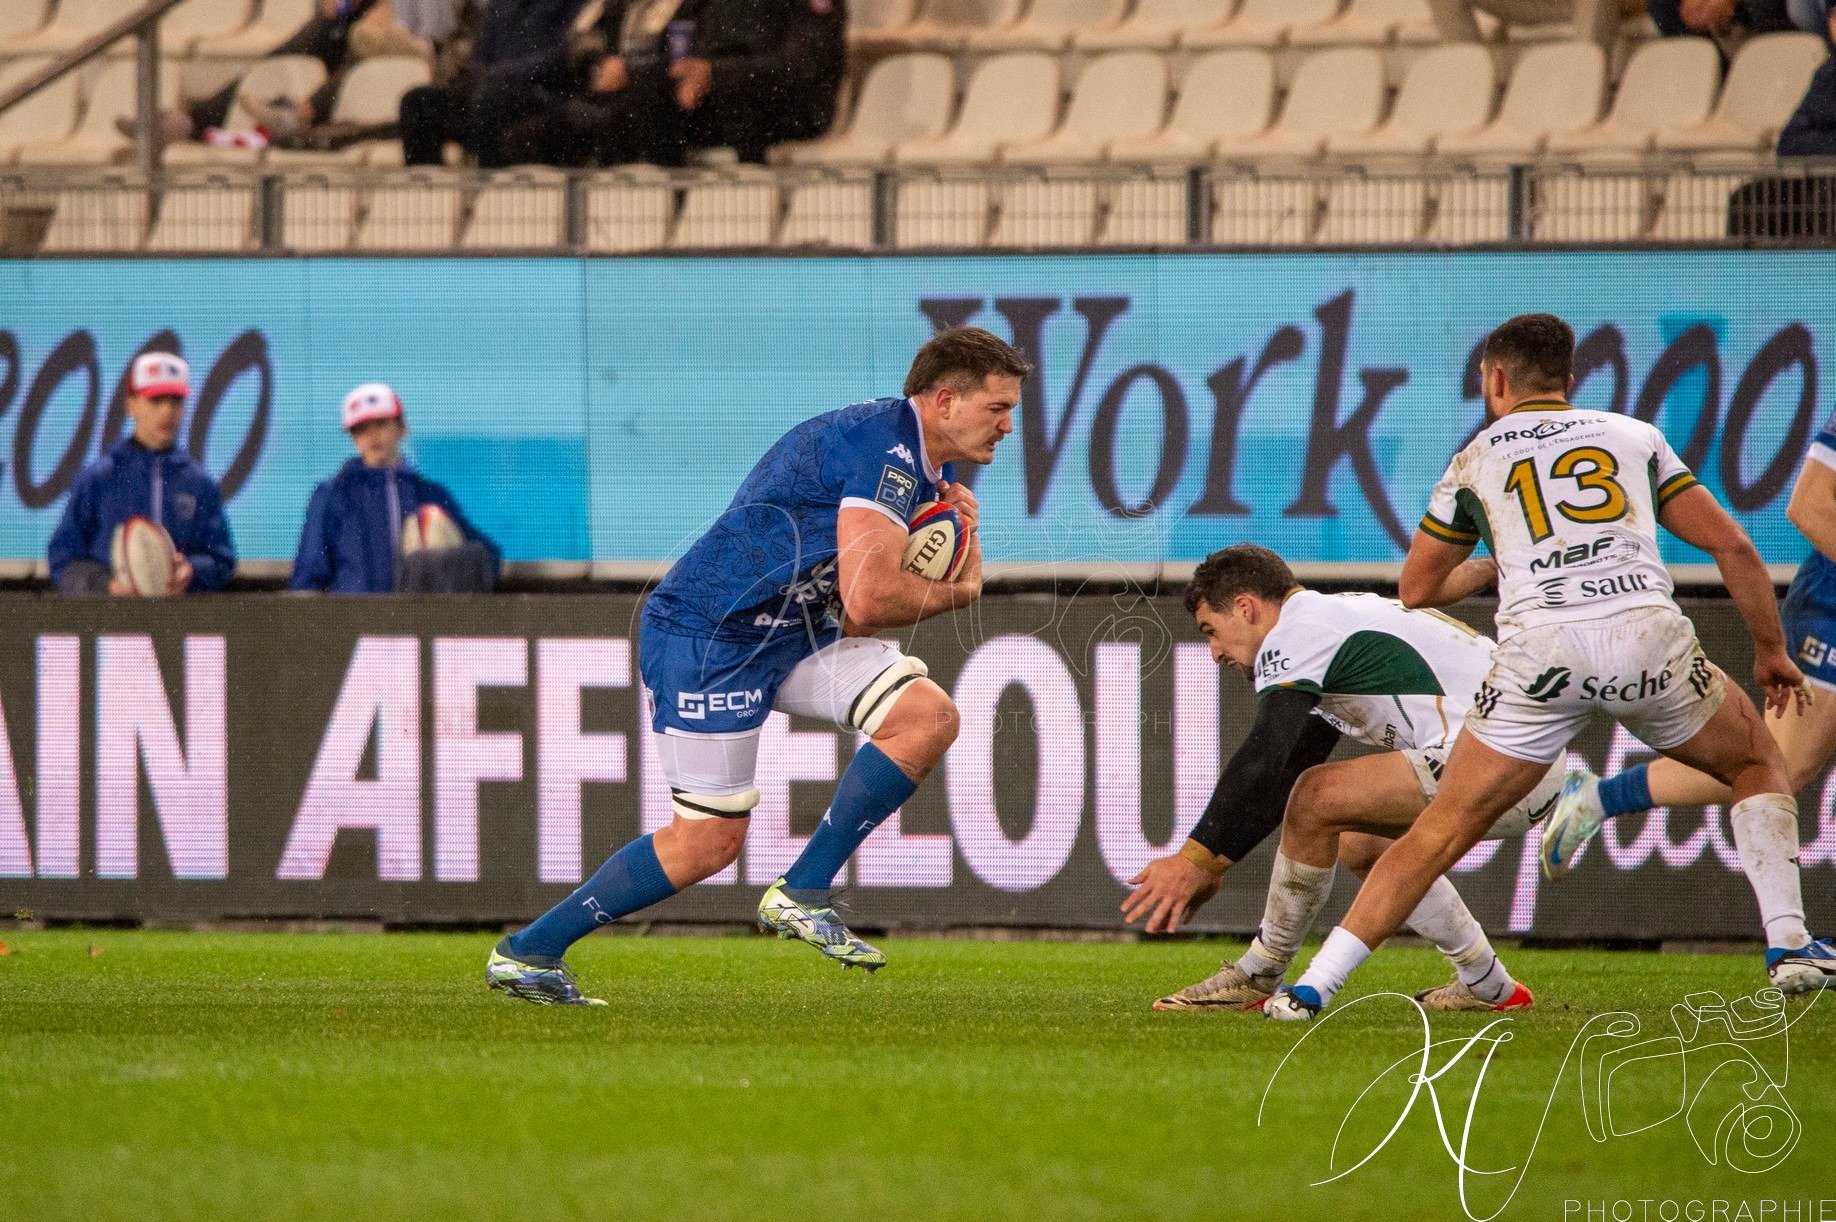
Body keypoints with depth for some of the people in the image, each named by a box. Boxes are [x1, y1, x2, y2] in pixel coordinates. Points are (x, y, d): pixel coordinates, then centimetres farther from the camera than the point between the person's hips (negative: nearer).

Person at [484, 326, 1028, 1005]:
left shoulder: (919, 467, 11)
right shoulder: (883, 443, -21)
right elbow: (868, 600, -30)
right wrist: (957, 592, -10)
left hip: (795, 632, 9)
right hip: (708, 636, -9)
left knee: (929, 716, -8)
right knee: (708, 841, -5)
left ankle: (802, 893, -3)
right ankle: (524, 952, 8)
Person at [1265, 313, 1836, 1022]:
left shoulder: (1477, 461, 20)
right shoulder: (1635, 438, 23)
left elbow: (1418, 589, 28)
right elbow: (1732, 545, 18)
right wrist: (1770, 650, 29)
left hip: (1540, 647, -1)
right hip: (1649, 637, 1)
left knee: (1441, 833, 7)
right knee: (1758, 767, 25)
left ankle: (1313, 987, 1)